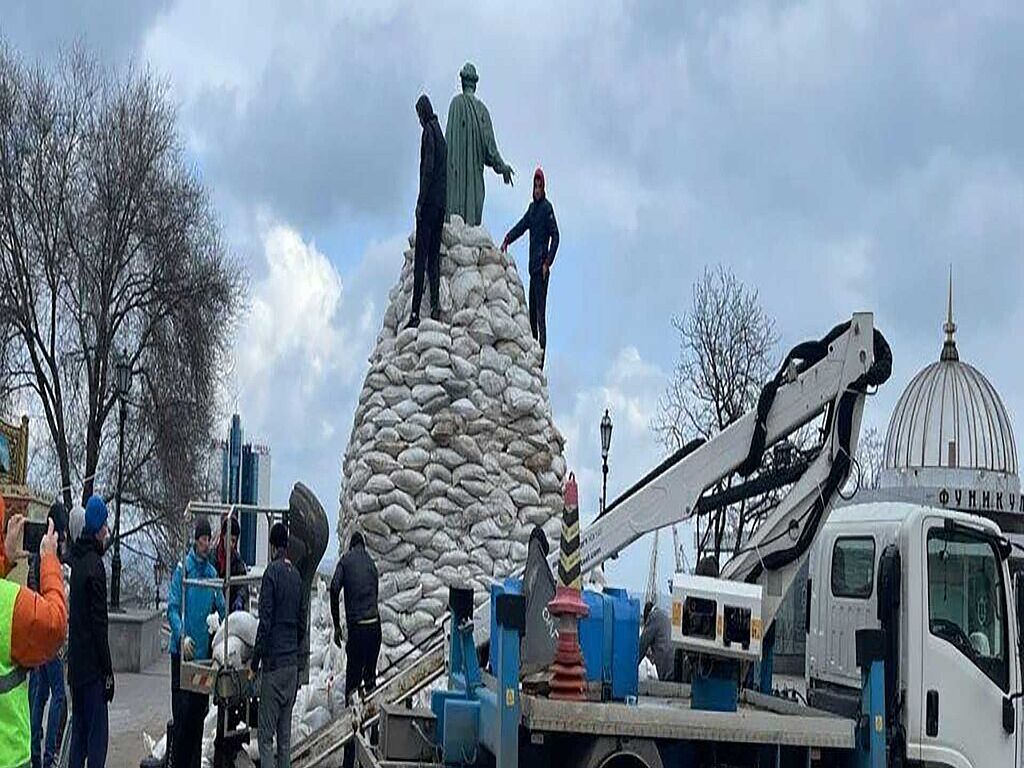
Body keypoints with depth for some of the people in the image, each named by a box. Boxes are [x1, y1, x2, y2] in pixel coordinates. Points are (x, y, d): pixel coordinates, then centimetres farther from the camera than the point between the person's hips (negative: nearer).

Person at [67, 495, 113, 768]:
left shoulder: (76, 559, 9)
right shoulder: (94, 565, -16)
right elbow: (100, 623, -17)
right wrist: (108, 672, -13)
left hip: (75, 663, 9)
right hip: (92, 665, -8)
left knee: (79, 730, 15)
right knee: (97, 734, -5)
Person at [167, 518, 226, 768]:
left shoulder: (212, 572, 10)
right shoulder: (183, 568, -6)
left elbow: (221, 609, 14)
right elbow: (172, 608, -11)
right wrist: (182, 636, -24)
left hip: (204, 652, 5)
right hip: (182, 652, -5)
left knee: (200, 711, 9)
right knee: (182, 712, -4)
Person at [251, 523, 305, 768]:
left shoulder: (272, 573, -12)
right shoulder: (296, 576, 11)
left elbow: (265, 623, -15)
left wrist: (255, 661, -8)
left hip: (274, 664, -7)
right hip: (292, 663, 7)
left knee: (266, 736, -5)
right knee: (285, 734, 11)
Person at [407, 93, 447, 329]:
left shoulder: (429, 131, -8)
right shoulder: (440, 133, 18)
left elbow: (428, 168, -17)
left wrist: (420, 202, -16)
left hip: (430, 201, -9)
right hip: (442, 202, 9)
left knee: (421, 257, -11)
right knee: (434, 256, 8)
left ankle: (415, 312, -15)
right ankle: (435, 305, 0)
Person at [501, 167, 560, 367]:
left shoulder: (547, 208, -8)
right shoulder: (532, 208, 16)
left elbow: (555, 237, -12)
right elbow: (521, 226, 11)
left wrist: (548, 262, -17)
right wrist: (507, 240, -6)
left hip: (541, 268, -9)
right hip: (533, 267, 9)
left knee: (540, 313, -11)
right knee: (532, 313, 12)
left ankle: (540, 361, -13)